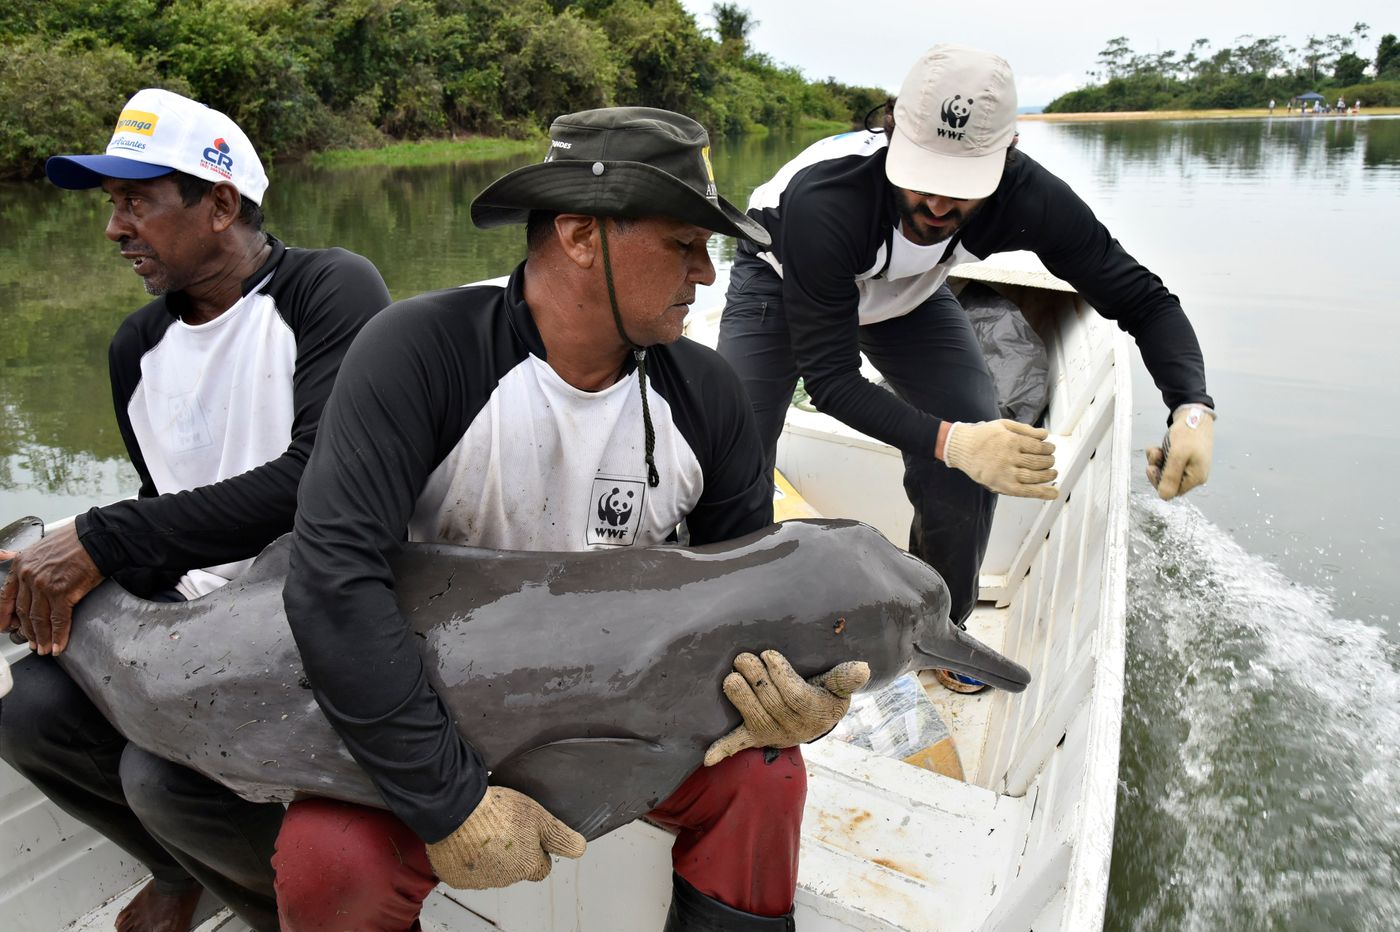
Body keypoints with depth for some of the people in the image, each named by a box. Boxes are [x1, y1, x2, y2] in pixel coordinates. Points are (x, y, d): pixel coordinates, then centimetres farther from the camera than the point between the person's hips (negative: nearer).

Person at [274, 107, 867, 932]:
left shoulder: (708, 396, -10)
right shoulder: (422, 352, -24)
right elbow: (335, 576, -30)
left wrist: (797, 695, -23)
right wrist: (451, 801, -30)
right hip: (429, 715, -2)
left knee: (765, 772, -19)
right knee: (332, 862, -27)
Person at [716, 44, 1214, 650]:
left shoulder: (1026, 197, -31)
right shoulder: (822, 199, -43)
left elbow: (1142, 299, -22)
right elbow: (828, 375, -39)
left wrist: (1193, 409, -40)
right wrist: (951, 440, -54)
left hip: (909, 294, 3)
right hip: (783, 283, -2)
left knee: (985, 452, -13)